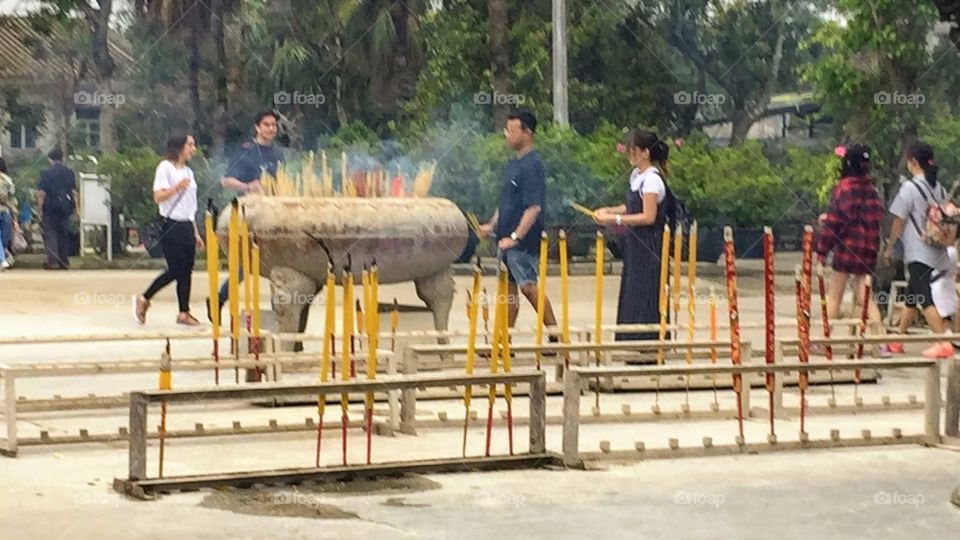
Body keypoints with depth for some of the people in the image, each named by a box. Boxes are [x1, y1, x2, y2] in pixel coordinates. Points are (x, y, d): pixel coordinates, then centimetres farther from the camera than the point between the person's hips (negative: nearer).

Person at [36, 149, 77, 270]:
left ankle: (53, 261, -12)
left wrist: (40, 210, -1)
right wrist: (76, 208, 7)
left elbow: (41, 193, -7)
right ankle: (63, 262, 16)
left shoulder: (46, 174, -5)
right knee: (63, 233, 14)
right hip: (65, 208, 4)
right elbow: (73, 192, 3)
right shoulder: (70, 173, 5)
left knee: (50, 234, 0)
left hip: (50, 208, -4)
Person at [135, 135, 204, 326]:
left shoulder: (188, 172, 18)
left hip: (187, 226, 8)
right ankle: (144, 299, 7)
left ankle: (184, 312, 6)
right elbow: (158, 197, -14)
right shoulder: (165, 167, -5)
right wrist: (177, 188, -27)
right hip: (171, 225, -8)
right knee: (175, 270, -10)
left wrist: (196, 233, 20)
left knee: (187, 269, 3)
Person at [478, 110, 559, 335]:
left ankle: (555, 336, 0)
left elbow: (534, 207, -22)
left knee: (528, 287, -7)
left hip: (523, 241, -9)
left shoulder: (532, 165, -15)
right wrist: (492, 225, 15)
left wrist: (515, 237, -25)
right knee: (508, 287, 11)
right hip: (506, 239, 9)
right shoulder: (514, 164, 14)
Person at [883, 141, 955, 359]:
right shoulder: (939, 188, 11)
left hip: (918, 253, -8)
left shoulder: (910, 187, -10)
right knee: (911, 296, 18)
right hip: (937, 251, 8)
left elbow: (898, 221, -8)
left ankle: (943, 343, -22)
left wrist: (889, 248, 2)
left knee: (924, 299, -12)